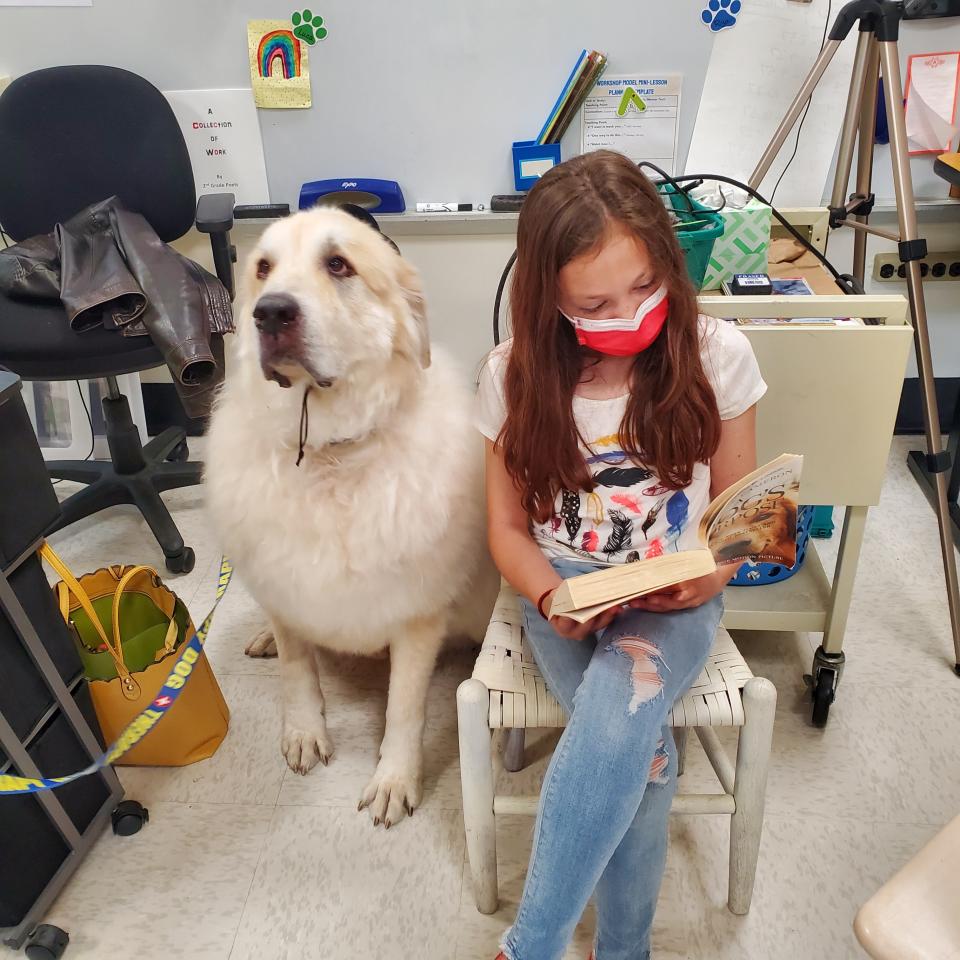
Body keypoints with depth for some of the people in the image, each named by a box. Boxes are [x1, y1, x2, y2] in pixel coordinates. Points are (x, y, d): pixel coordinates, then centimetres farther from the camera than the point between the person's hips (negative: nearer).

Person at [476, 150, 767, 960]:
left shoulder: (717, 355, -7)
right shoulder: (516, 375, -7)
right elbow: (509, 526, 2)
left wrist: (713, 571, -17)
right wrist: (551, 598, -17)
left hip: (676, 593, 0)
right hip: (565, 587, 1)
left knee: (617, 716, -32)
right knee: (641, 752, -26)